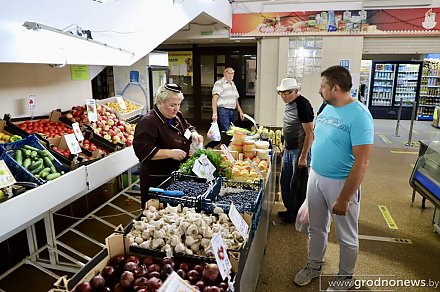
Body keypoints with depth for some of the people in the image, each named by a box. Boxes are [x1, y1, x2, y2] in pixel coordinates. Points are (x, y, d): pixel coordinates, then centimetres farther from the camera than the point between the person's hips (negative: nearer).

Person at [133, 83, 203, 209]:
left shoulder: (177, 116, 7)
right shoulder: (148, 122, -19)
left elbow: (188, 127, 24)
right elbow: (143, 151, -26)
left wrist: (194, 134, 0)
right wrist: (170, 153, -29)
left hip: (178, 174, 8)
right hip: (156, 180, -8)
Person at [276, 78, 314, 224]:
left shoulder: (303, 105, -19)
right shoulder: (289, 103, 8)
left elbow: (309, 133, -21)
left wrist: (303, 157, -21)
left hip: (299, 150, -9)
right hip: (288, 149, 9)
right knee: (285, 182, 17)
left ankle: (296, 215, 20)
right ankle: (290, 210, 33)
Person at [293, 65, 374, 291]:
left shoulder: (359, 115, -20)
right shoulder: (327, 108, 4)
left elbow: (361, 163, -22)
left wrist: (344, 199, -21)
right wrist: (313, 170, 15)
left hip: (341, 182, -6)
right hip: (316, 176, 7)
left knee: (346, 236, 15)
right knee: (316, 228, 21)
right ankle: (314, 266, 43)